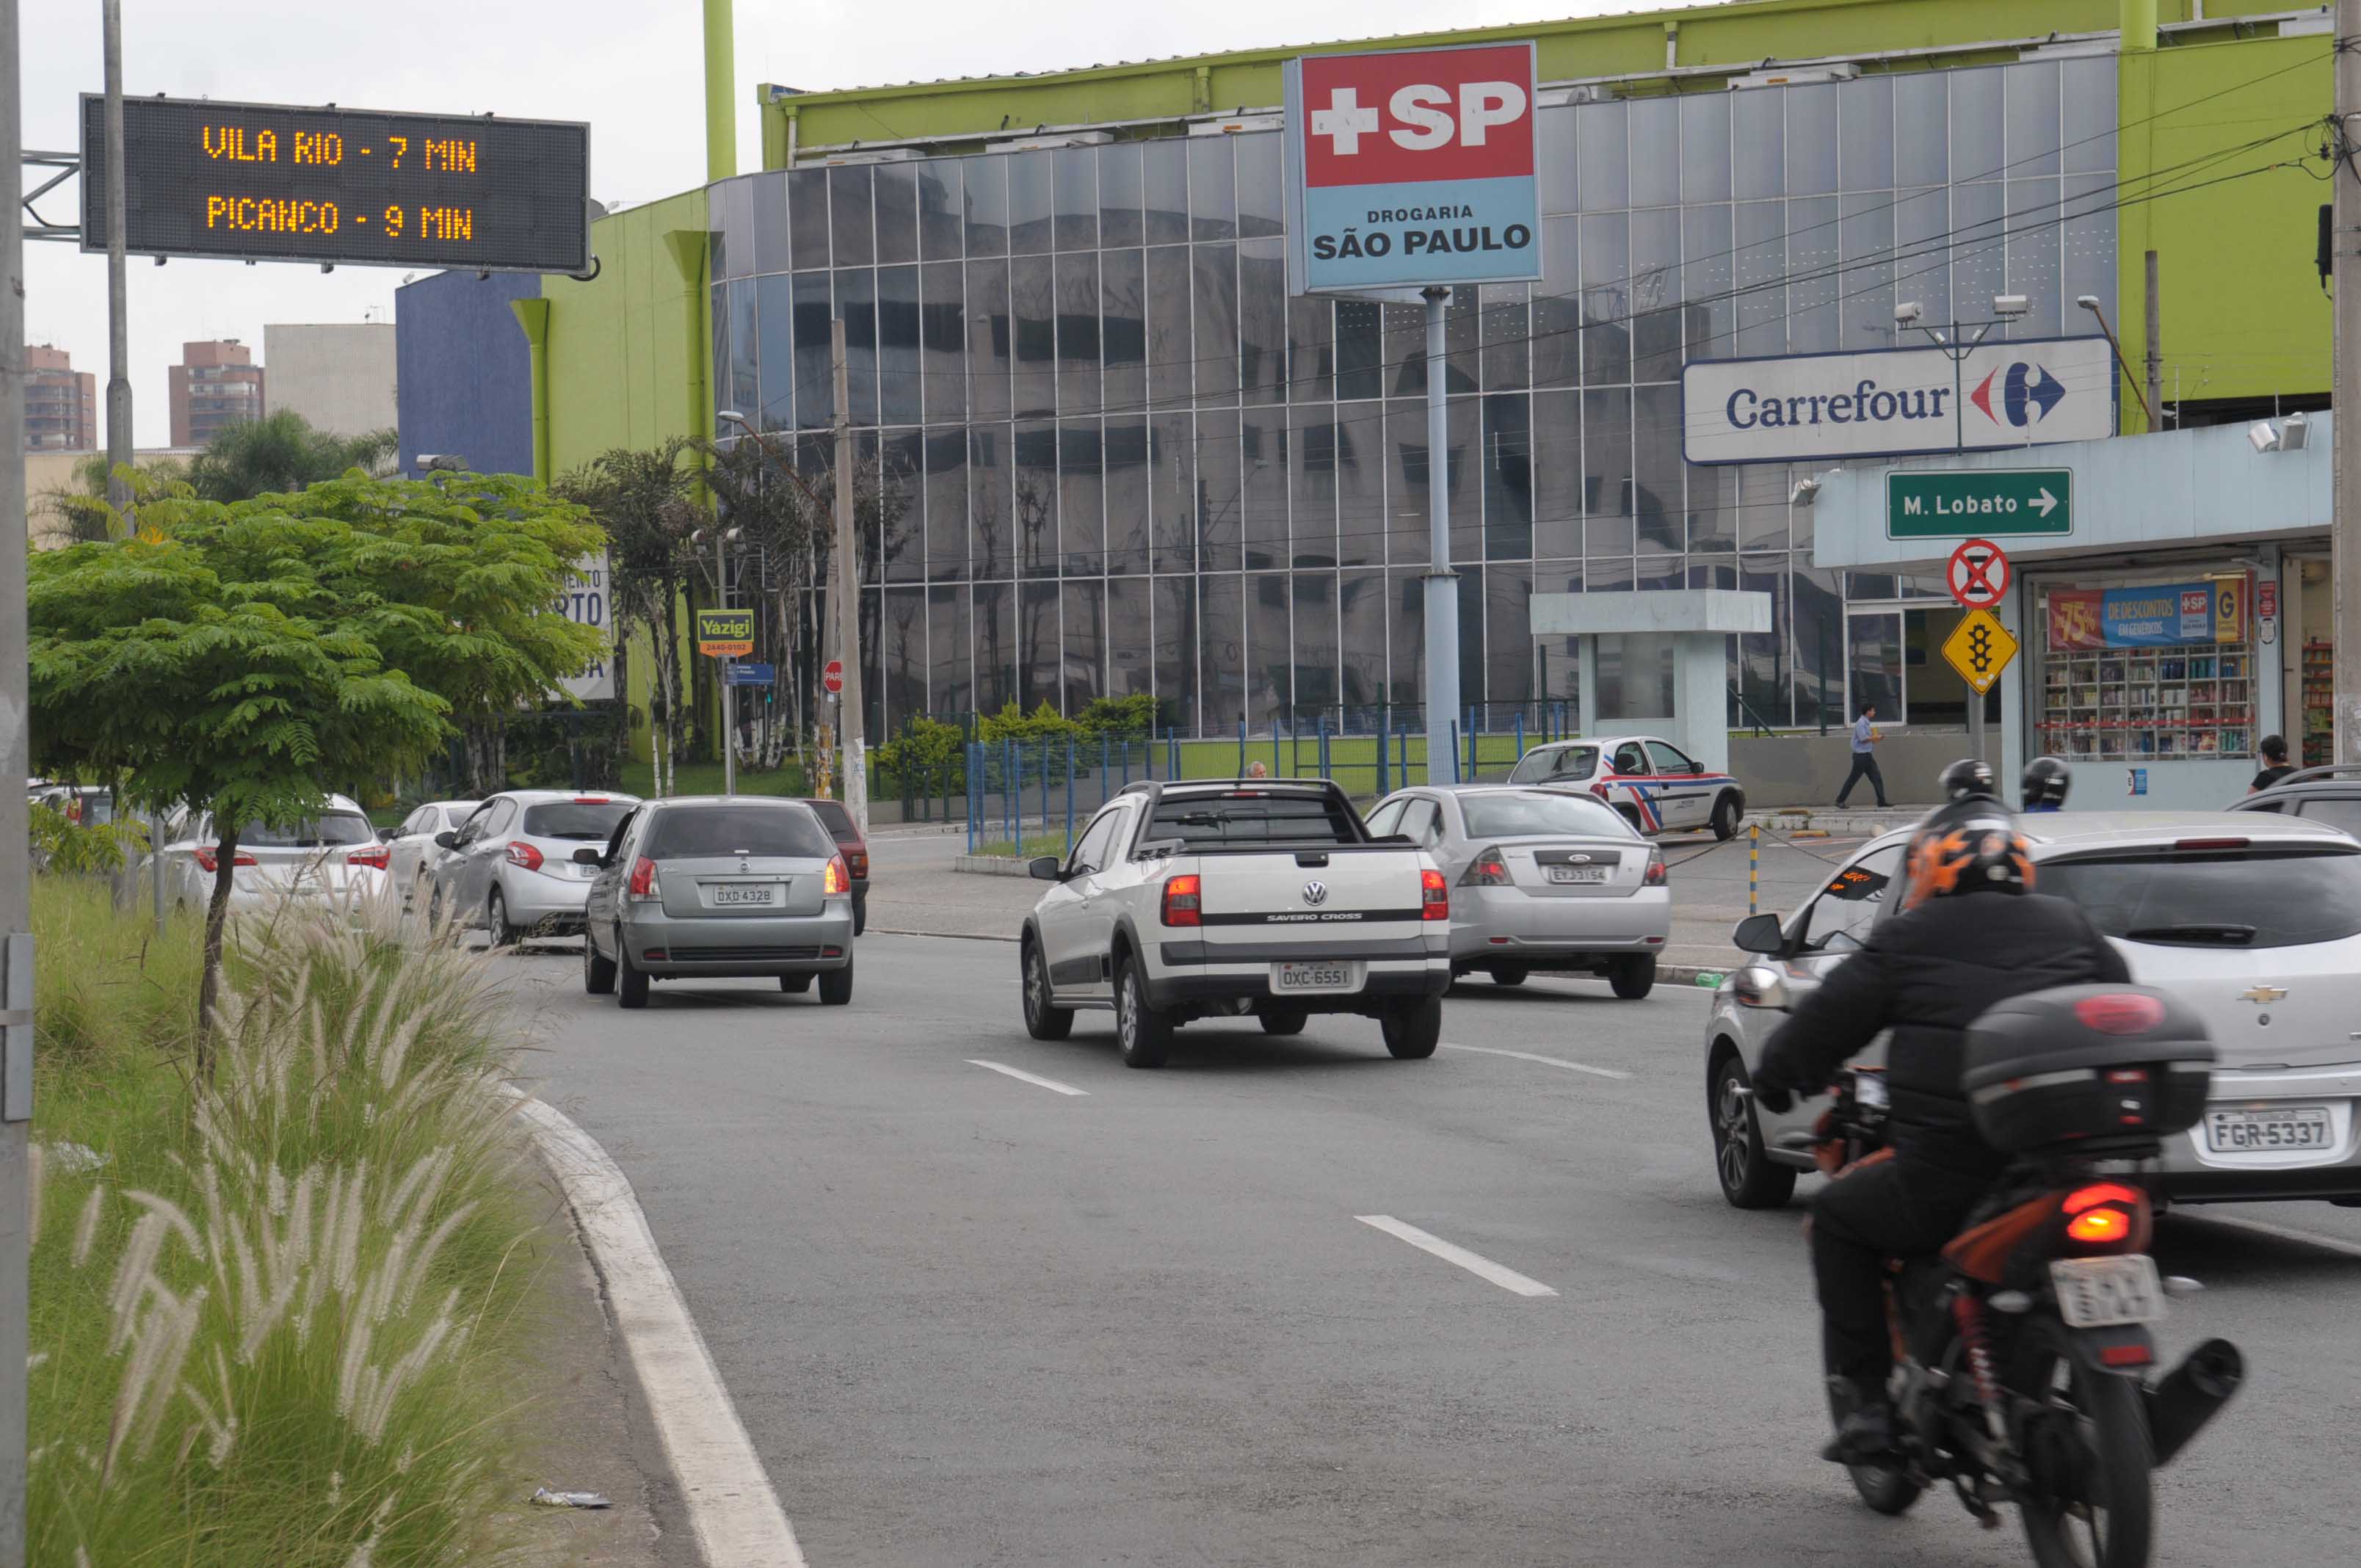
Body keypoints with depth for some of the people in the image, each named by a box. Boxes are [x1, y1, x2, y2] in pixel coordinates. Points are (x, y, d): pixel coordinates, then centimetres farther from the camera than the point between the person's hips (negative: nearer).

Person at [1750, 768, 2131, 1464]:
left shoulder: (1910, 939, 2)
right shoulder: (2069, 926, 14)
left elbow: (1826, 1021, 7)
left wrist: (1776, 1075, 25)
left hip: (1949, 1174, -5)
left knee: (1838, 1216, 19)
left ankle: (1865, 1400, 10)